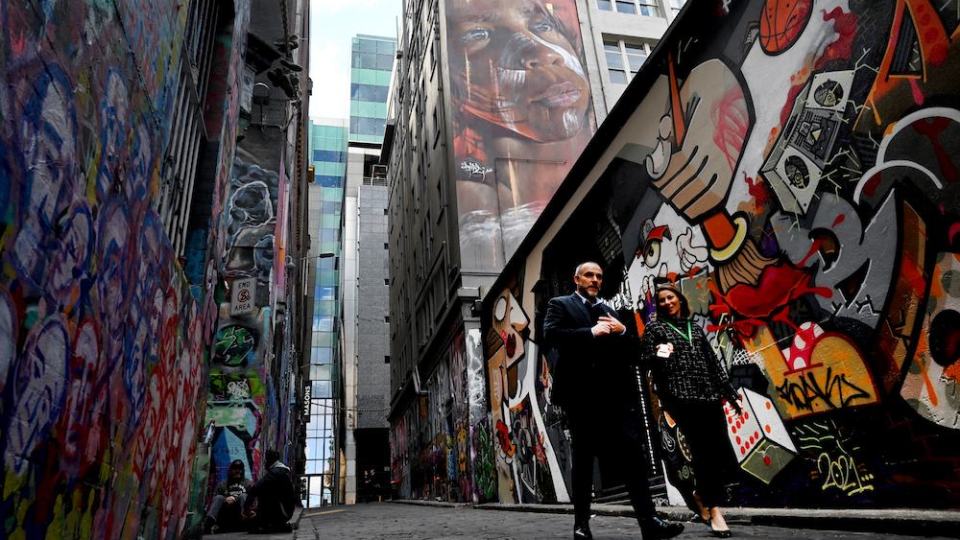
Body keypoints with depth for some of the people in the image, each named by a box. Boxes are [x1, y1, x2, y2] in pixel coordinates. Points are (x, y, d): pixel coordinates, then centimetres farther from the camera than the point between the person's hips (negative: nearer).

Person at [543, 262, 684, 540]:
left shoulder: (610, 311, 21)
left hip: (615, 392, 4)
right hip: (581, 392, -3)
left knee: (633, 453, -3)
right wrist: (591, 332, -16)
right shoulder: (560, 305, 7)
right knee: (583, 457, 6)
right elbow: (550, 334, -12)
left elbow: (632, 350, 18)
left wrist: (622, 331, -3)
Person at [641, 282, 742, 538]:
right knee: (703, 451, -9)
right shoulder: (655, 328, 8)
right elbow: (645, 360, 1)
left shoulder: (695, 328, 21)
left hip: (709, 395, 5)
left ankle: (703, 493, 28)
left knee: (722, 453, 2)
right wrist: (659, 355, -21)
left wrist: (728, 392, 17)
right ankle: (713, 508, 5)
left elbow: (713, 362, 21)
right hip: (682, 397, -5)